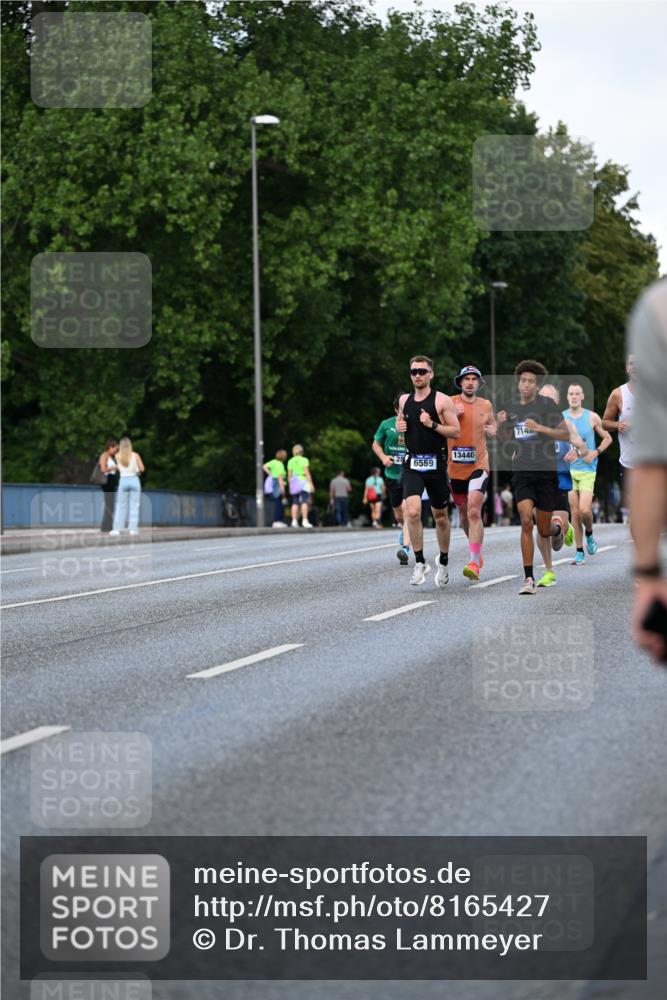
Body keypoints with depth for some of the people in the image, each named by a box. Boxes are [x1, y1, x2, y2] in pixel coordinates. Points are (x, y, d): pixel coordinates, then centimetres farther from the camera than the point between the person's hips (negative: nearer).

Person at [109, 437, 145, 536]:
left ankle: (117, 529, 3)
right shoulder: (135, 455, -6)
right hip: (134, 479, -1)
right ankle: (133, 529, -2)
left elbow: (119, 468, 7)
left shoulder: (118, 456, -3)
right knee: (134, 506, 2)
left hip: (123, 480, 1)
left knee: (120, 506, 7)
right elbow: (142, 469, -3)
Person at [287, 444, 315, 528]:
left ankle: (294, 521, -2)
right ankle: (304, 521, -17)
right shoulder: (304, 460, -3)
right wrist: (311, 484, -7)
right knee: (304, 502, -8)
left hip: (294, 483, 4)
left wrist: (290, 485, 15)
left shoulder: (290, 461, 9)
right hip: (303, 481, -4)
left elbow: (289, 475, 8)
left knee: (295, 503, 5)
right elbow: (307, 473, -9)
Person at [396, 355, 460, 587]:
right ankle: (420, 563, -9)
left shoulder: (442, 400, -4)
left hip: (436, 463, -2)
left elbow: (456, 431, -5)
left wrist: (433, 425, -19)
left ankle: (443, 562, 29)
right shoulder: (404, 400, 9)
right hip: (412, 465, 2)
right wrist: (400, 426, 3)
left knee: (440, 516, 10)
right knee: (412, 512, -18)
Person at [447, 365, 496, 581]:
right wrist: (453, 416, -16)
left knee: (474, 512, -17)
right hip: (455, 467, 1)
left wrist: (493, 430, 0)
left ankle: (475, 563, -20)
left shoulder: (485, 405, 5)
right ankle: (477, 552, 38)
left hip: (478, 465, -1)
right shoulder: (450, 403, -1)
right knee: (463, 513, 15)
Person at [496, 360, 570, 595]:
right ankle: (529, 579, -14)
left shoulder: (547, 404, -4)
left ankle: (557, 528, 46)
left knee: (544, 530, 6)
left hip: (546, 472, -2)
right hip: (521, 472, 2)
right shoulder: (511, 408, 8)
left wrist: (540, 427, -19)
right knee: (526, 520, -17)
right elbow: (504, 438, 24)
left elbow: (566, 434, -6)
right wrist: (500, 424, 2)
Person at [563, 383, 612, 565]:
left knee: (584, 509, -14)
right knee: (575, 512, 0)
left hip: (587, 470, -1)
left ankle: (589, 534, 17)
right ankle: (579, 551, 8)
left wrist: (596, 452, -6)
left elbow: (607, 438, 10)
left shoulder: (592, 417, 2)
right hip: (568, 470, 1)